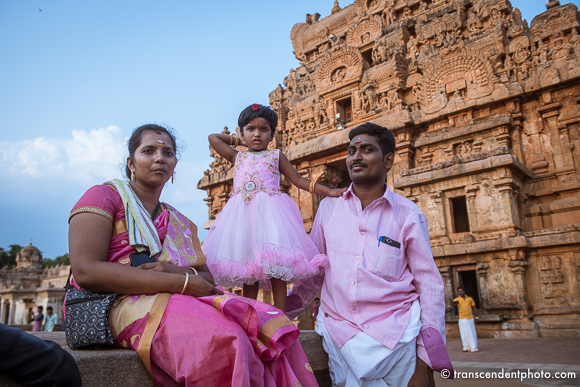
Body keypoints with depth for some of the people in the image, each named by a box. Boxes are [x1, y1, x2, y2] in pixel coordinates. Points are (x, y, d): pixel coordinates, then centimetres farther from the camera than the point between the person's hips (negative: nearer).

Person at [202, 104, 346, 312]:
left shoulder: (276, 156, 13)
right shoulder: (237, 157, 20)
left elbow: (299, 180, 12)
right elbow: (213, 137, 28)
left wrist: (329, 191, 4)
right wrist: (238, 140, 29)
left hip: (269, 214, -2)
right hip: (242, 214, 2)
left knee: (276, 267, -9)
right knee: (247, 270, 2)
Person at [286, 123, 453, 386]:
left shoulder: (408, 214, 0)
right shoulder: (328, 207, 6)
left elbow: (429, 281, 0)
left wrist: (431, 344, -7)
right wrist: (282, 313, 6)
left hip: (396, 330, -1)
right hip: (339, 332, 2)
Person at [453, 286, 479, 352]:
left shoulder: (470, 299, 9)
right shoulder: (457, 300, 2)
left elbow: (474, 308, 12)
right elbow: (454, 303, -22)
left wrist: (476, 317, 5)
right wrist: (454, 302, -46)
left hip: (470, 318, 1)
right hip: (462, 319, -1)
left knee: (472, 333, 4)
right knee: (464, 334, 4)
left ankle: (474, 347, 10)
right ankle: (466, 347, 14)